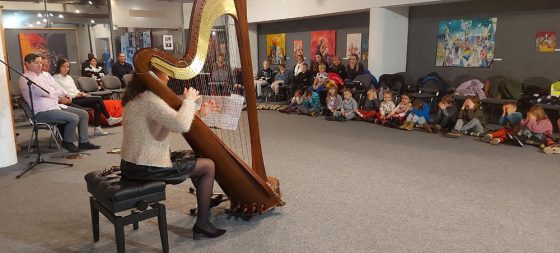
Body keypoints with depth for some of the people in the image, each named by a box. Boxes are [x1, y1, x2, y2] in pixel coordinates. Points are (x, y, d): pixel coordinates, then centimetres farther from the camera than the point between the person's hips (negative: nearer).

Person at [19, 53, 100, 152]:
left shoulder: (45, 74, 17)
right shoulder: (25, 79, -8)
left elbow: (57, 87, 15)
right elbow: (44, 93, -16)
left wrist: (66, 95, -5)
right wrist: (59, 98, -2)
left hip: (57, 105, 9)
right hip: (43, 111, -9)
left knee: (83, 114, 1)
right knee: (74, 118, -25)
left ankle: (84, 142, 4)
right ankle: (67, 142, -2)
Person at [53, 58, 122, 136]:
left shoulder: (69, 77, 23)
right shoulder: (56, 78, -1)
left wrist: (80, 93, 0)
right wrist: (76, 95, -14)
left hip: (77, 97, 8)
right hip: (70, 100, -8)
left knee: (97, 105, -19)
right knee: (98, 99, -18)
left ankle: (97, 128, -13)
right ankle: (109, 119, -5)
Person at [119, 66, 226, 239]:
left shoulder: (137, 97, 11)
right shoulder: (149, 98, -20)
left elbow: (171, 121, 14)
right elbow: (181, 125, -33)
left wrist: (197, 113, 5)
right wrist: (189, 100, -16)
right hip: (146, 168, -10)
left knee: (195, 158, 24)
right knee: (208, 166, 0)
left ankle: (204, 202, 37)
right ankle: (202, 224, 8)